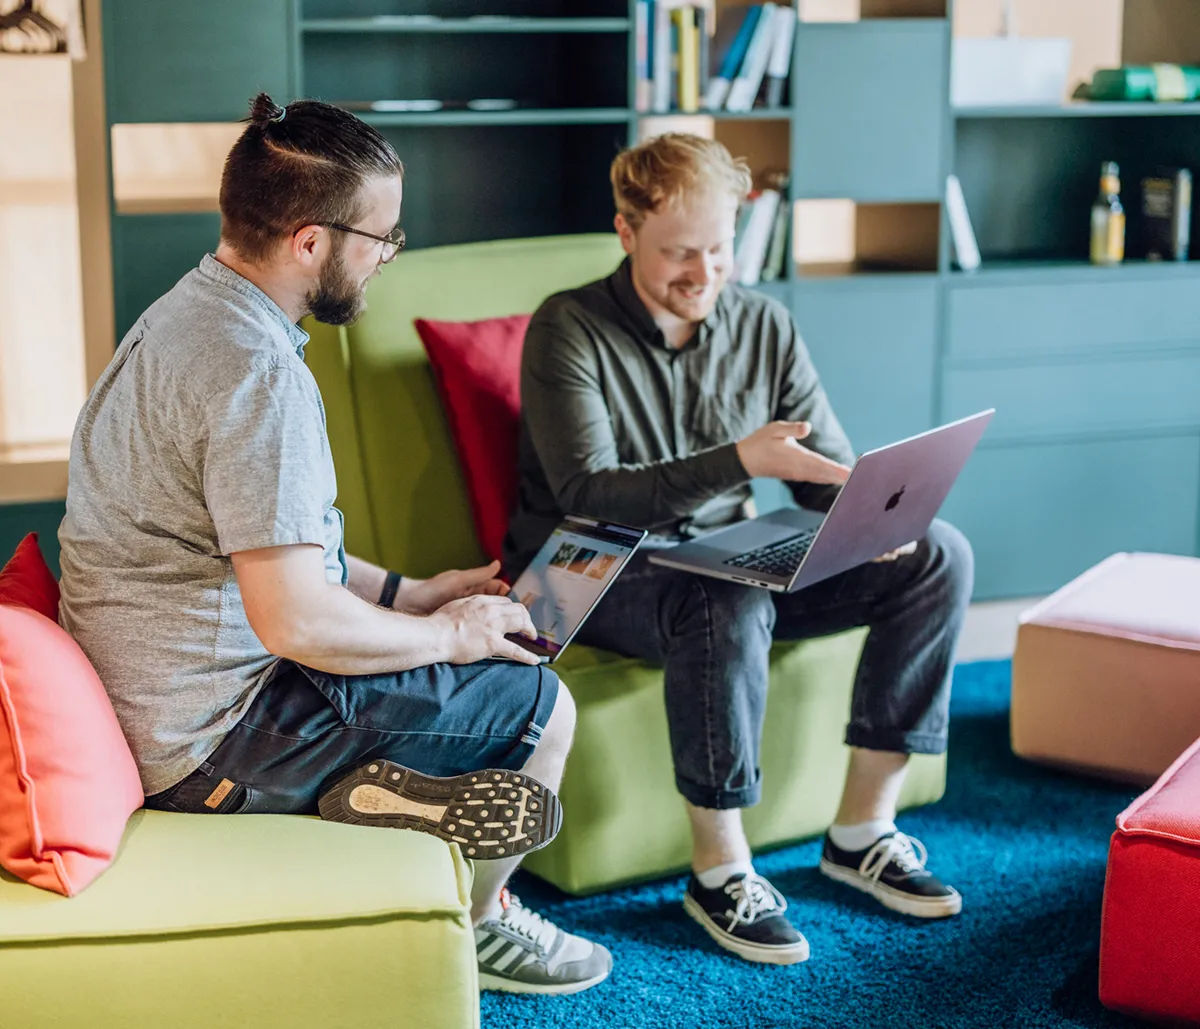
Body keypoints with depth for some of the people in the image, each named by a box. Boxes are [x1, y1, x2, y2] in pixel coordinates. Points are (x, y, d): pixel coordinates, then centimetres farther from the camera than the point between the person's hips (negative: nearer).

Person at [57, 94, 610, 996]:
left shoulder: (185, 315, 9)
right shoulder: (257, 369, -25)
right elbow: (295, 618, -29)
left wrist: (411, 594, 13)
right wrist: (445, 633, -12)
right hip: (217, 738, -10)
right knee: (542, 705, 1)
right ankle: (469, 927, 19)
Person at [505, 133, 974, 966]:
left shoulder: (764, 327, 4)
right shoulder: (570, 331, -12)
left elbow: (832, 472, 6)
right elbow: (588, 495, -22)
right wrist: (740, 462, -34)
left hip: (726, 566, 6)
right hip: (597, 582, -6)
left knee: (939, 556, -10)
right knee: (726, 601, -39)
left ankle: (863, 829, -4)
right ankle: (721, 868, -21)